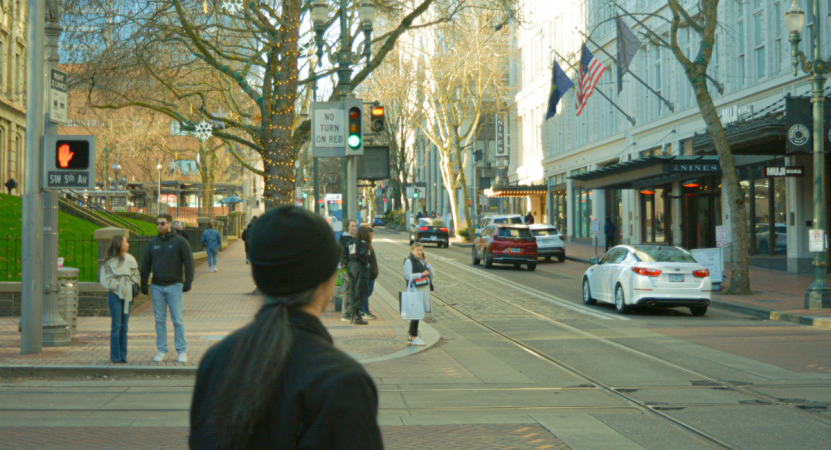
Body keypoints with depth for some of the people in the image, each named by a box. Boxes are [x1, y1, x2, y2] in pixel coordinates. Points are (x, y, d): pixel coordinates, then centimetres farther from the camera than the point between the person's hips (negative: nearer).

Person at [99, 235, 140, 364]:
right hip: (115, 295, -5)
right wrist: (116, 284, -13)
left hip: (127, 295, 5)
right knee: (116, 326, -6)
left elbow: (136, 276, 17)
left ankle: (123, 355, 13)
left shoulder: (131, 259, 10)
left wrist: (134, 284, 1)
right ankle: (115, 356, -2)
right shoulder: (110, 262, -5)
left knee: (124, 326, 8)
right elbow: (105, 280, -6)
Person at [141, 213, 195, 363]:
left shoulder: (180, 241, 0)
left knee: (178, 320, -3)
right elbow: (146, 265, 15)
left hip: (174, 286, -4)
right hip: (157, 286, 4)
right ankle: (162, 350, 12)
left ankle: (182, 351, 2)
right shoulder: (153, 243, 11)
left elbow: (188, 262, -2)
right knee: (160, 320, 5)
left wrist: (188, 282, -11)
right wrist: (143, 284, 9)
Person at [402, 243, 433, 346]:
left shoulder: (422, 261, 17)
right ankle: (413, 337, -1)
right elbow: (408, 276, -18)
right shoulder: (409, 261, -7)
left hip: (424, 290, 8)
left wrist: (426, 262, 2)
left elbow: (431, 274, 13)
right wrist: (421, 274, -17)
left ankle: (411, 337, 17)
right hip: (415, 290, -8)